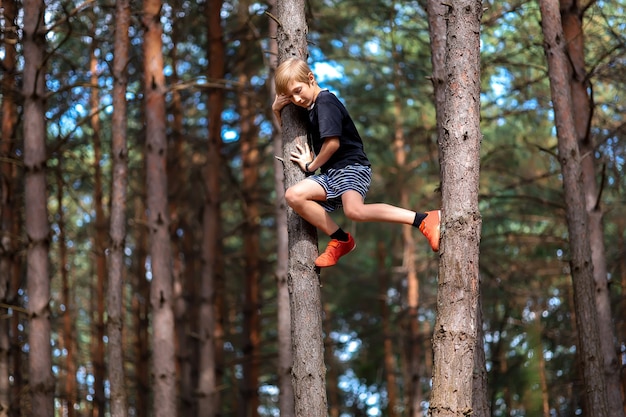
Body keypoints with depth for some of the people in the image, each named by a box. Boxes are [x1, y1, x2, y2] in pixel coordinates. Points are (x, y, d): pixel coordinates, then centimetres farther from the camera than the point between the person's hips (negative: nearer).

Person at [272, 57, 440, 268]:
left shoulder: (325, 102, -8)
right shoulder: (310, 108, 22)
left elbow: (332, 143, -17)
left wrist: (311, 166, 0)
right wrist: (277, 111, 20)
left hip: (352, 167, -9)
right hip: (331, 173, 9)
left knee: (354, 210, -35)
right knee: (294, 195, -11)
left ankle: (425, 219, -33)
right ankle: (341, 241, -4)